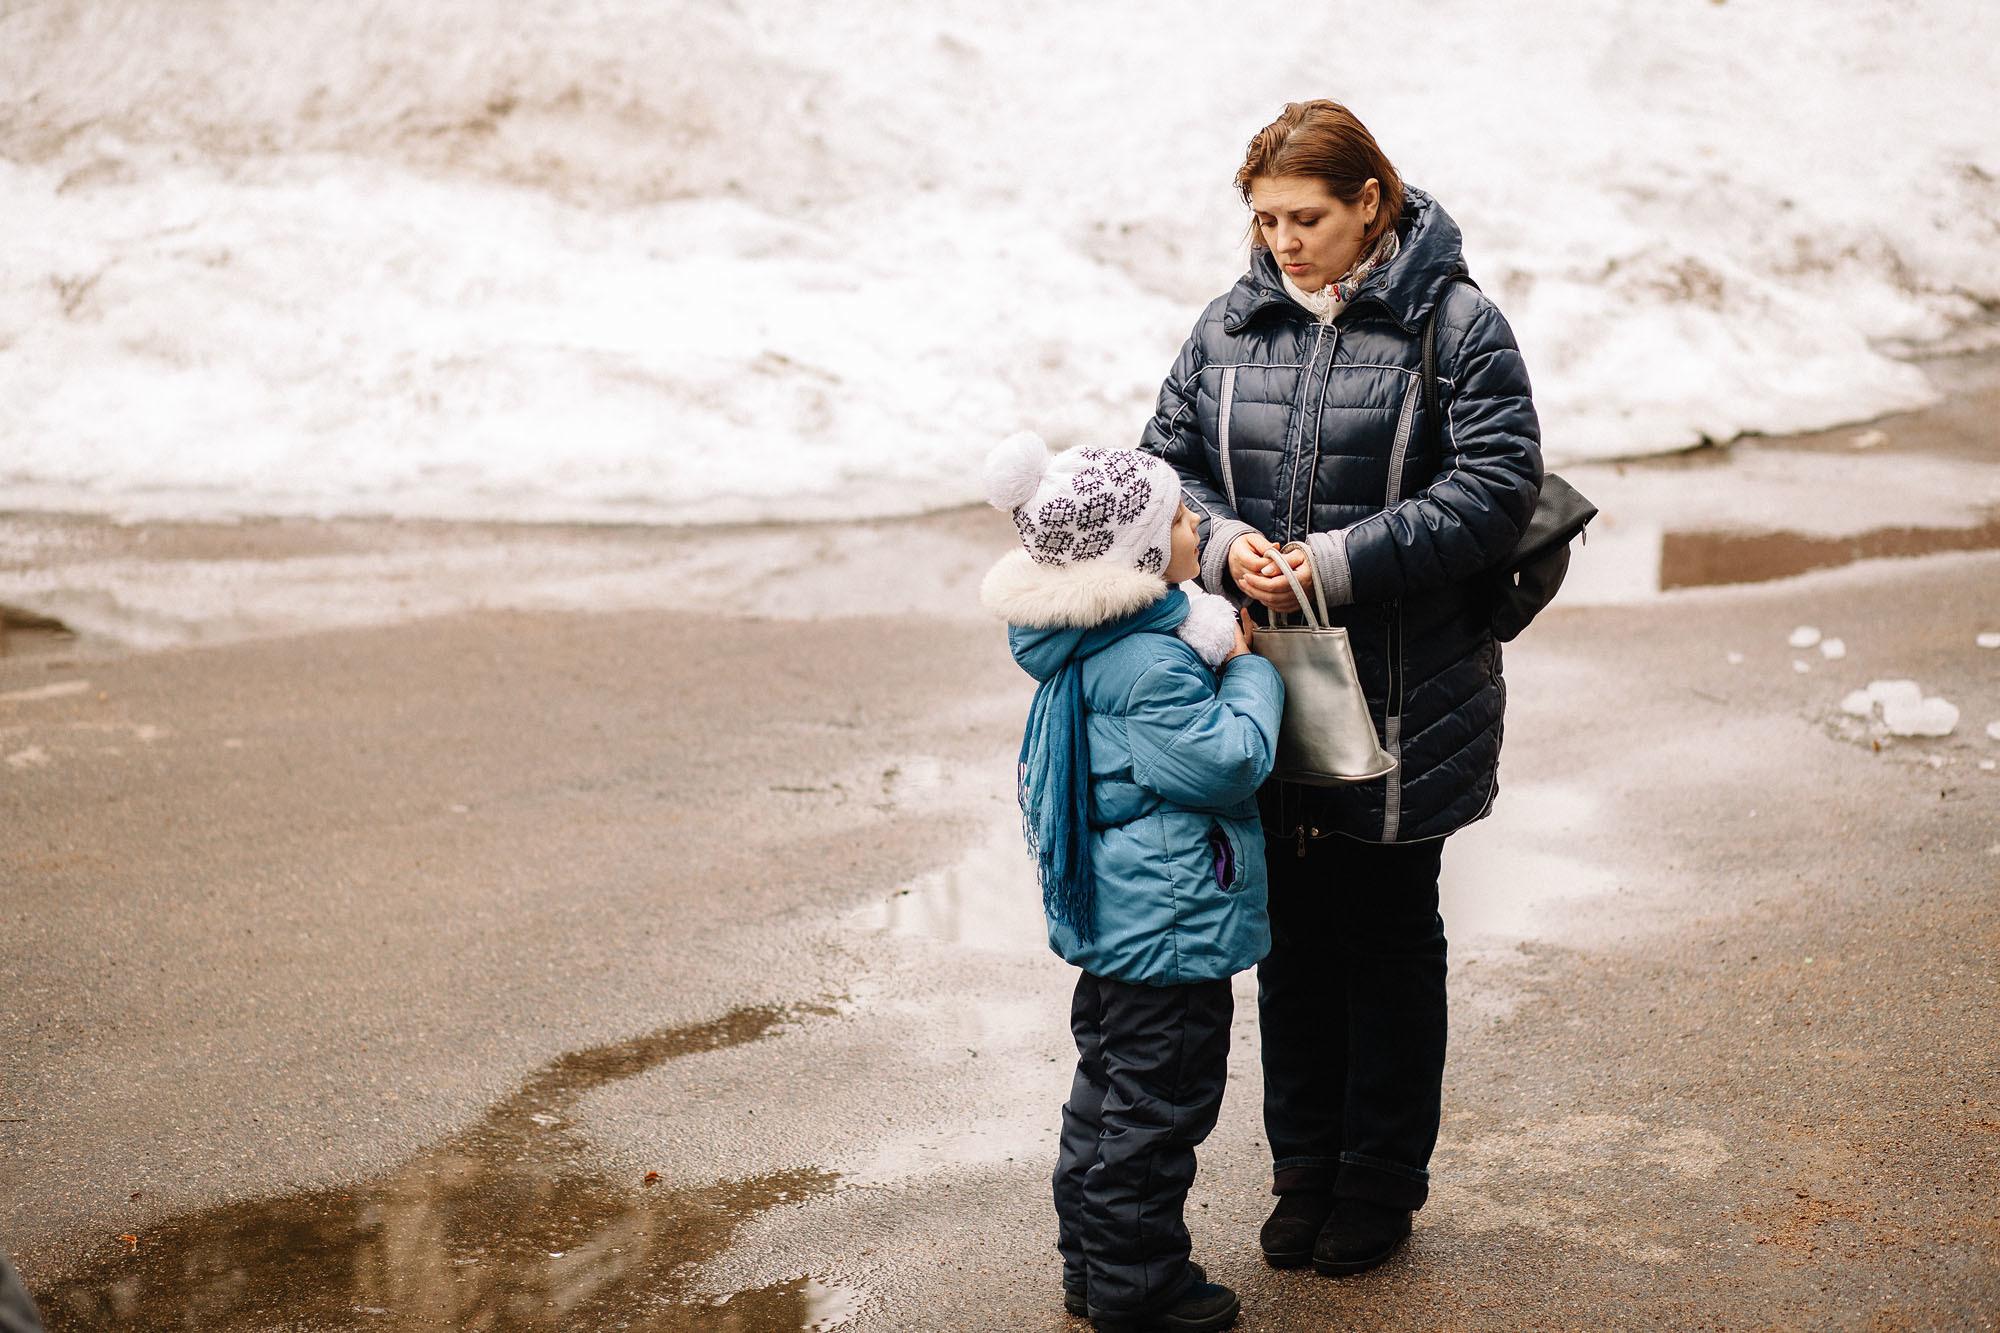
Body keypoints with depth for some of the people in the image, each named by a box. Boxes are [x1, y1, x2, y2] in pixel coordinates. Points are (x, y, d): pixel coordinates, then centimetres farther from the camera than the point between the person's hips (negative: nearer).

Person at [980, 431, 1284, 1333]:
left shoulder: (1094, 643, 6)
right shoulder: (1151, 665, -26)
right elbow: (1229, 762, -23)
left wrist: (1224, 657, 6)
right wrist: (1249, 671, -10)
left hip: (1112, 918, 11)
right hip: (1169, 922, -11)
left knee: (1108, 1085, 20)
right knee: (1159, 1100, 2)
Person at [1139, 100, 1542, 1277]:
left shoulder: (1454, 325, -9)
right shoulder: (1231, 327, 3)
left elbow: (1496, 486, -15)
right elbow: (1168, 461, 7)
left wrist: (1341, 562, -22)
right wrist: (1223, 545, -14)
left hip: (1403, 704, -3)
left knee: (1390, 936, 11)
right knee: (1292, 936, 14)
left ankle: (1385, 1179, 28)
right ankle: (1305, 1169, 31)